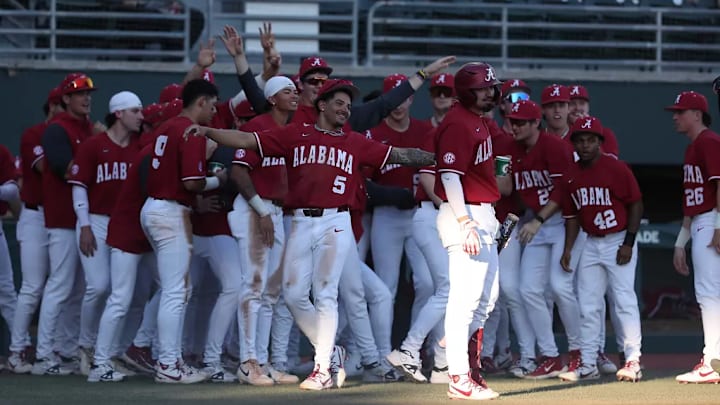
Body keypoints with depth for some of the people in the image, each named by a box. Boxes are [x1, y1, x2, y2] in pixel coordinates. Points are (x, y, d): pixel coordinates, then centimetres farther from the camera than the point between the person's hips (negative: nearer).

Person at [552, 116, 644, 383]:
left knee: (625, 300, -9)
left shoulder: (617, 169, -11)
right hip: (591, 245, 6)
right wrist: (568, 249, 4)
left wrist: (628, 243, -13)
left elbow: (636, 205, -8)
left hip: (619, 242, -6)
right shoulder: (571, 176, 5)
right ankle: (588, 365, 10)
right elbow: (572, 215, 12)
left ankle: (633, 362, -5)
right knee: (588, 305, 5)